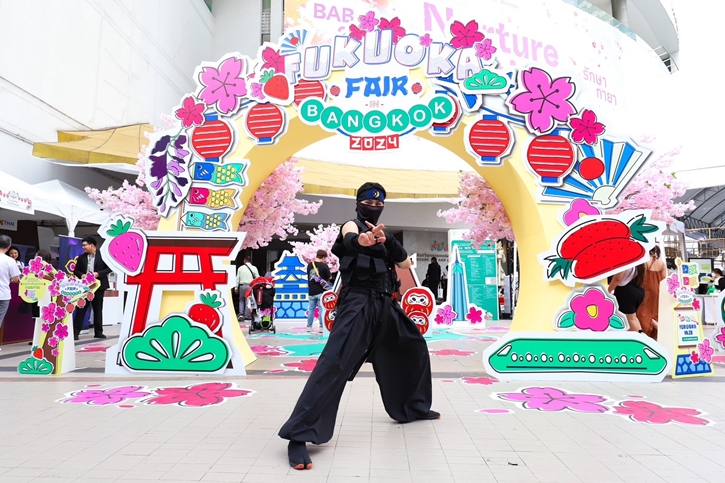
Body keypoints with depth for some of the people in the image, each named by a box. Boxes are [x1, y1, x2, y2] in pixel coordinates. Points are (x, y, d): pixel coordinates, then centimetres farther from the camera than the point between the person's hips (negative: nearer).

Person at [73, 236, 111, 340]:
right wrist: (81, 275, -11)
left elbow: (109, 268, -5)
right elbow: (76, 270, 10)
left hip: (98, 286, -2)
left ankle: (98, 332, 15)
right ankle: (75, 332, 4)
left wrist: (98, 274, -17)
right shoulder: (81, 257, 8)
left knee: (98, 310, 7)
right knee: (81, 309, 0)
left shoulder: (103, 255, -2)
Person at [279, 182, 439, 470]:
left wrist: (388, 240, 2)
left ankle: (411, 408, 38)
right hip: (357, 304, -8)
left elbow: (405, 263, 18)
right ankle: (299, 435, -19)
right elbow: (350, 240, -31)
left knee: (414, 347, 18)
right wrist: (361, 240, -52)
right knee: (334, 364, -20)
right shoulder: (351, 225, -2)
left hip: (384, 305, 8)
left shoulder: (381, 233, 20)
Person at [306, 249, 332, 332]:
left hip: (311, 291, 5)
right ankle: (321, 327, 2)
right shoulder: (324, 266, -11)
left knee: (311, 308, 13)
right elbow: (330, 277, -3)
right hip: (321, 291, -5)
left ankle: (309, 327, 16)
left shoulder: (309, 265, 4)